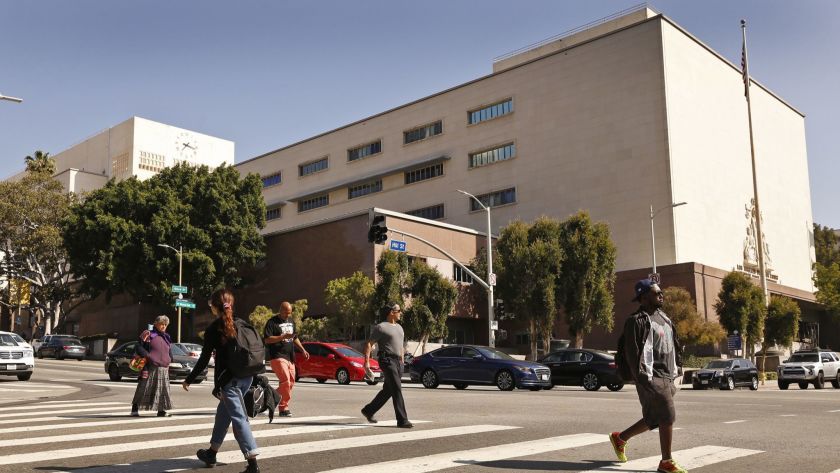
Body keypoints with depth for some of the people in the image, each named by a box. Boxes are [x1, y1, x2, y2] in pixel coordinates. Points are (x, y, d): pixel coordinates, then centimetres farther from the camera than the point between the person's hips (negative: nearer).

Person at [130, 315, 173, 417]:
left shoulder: (167, 338, 18)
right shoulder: (148, 335, 0)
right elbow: (139, 347, -4)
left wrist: (168, 361, 8)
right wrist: (148, 356, -16)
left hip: (163, 369, 6)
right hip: (150, 368, -6)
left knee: (163, 389, 6)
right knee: (143, 389, -4)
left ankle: (161, 411, 13)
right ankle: (135, 410, 5)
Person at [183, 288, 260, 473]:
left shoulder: (213, 329, -5)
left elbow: (204, 359, -4)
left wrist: (189, 380, 6)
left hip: (229, 379, -6)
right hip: (246, 377, 6)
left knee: (238, 418, -8)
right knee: (223, 411, 22)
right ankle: (211, 453, 34)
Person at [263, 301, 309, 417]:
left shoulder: (290, 322, 19)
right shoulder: (272, 322, -5)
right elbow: (267, 340, -14)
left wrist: (303, 350, 18)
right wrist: (283, 336, -21)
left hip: (290, 357, 8)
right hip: (278, 356, -8)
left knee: (291, 382, 8)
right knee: (285, 381, -16)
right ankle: (284, 408, -9)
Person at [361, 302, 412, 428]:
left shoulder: (399, 328, 21)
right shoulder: (381, 327, -3)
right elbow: (369, 344, -5)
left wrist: (402, 363, 24)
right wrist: (367, 361, -14)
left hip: (397, 361, 8)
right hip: (387, 360, -8)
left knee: (388, 390, 13)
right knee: (397, 390, -13)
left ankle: (368, 411, 29)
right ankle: (402, 420, -12)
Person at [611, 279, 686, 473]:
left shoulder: (663, 318, 16)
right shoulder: (637, 321, -12)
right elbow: (633, 353, -18)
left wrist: (674, 372, 18)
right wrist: (642, 381, -22)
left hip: (666, 377, 9)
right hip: (651, 378, -9)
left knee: (654, 420, 13)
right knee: (668, 417, -9)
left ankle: (620, 438, 31)